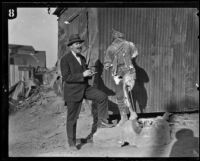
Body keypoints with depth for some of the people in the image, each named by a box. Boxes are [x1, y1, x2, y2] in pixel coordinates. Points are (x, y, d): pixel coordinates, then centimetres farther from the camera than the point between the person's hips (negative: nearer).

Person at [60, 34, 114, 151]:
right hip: (73, 92, -6)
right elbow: (66, 78, -20)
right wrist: (83, 74, -27)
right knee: (72, 118, 4)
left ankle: (102, 121, -1)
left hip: (85, 88, 6)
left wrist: (89, 74, -7)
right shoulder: (65, 59, -12)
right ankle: (72, 143, 20)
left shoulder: (82, 58, 10)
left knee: (103, 97, -14)